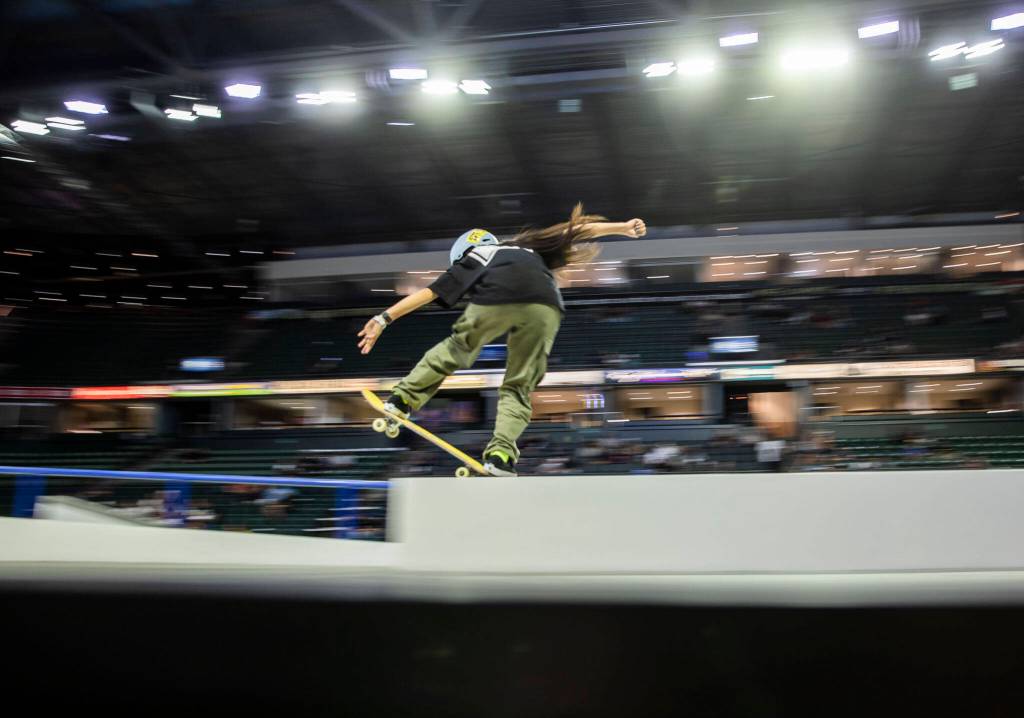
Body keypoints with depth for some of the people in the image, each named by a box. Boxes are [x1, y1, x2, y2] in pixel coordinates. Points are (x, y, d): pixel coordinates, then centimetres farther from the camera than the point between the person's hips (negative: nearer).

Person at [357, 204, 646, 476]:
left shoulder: (469, 260, 33)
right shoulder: (526, 246, 42)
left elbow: (429, 293, 26)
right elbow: (575, 230, 37)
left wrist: (384, 319, 26)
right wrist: (623, 227, 38)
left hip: (494, 301, -2)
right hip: (545, 307, 2)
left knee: (453, 351, 26)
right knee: (519, 387, 14)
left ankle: (403, 399, 27)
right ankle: (502, 452, -2)